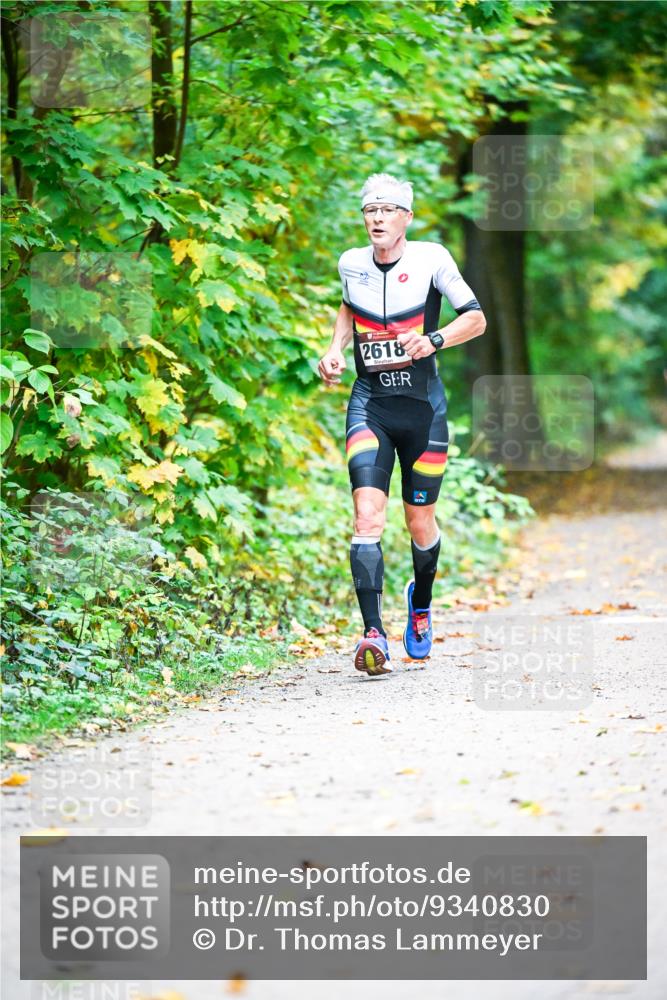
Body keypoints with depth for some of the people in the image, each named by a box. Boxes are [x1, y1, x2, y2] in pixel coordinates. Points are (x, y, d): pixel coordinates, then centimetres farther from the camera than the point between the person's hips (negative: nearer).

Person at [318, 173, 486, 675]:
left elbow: (476, 318, -4)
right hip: (370, 403, 1)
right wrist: (335, 349, 8)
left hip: (423, 404, -1)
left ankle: (421, 602, 40)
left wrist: (433, 340, -21)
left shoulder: (431, 258, -8)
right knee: (368, 515, -17)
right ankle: (374, 634, -24)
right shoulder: (351, 263, 2)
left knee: (420, 521, 8)